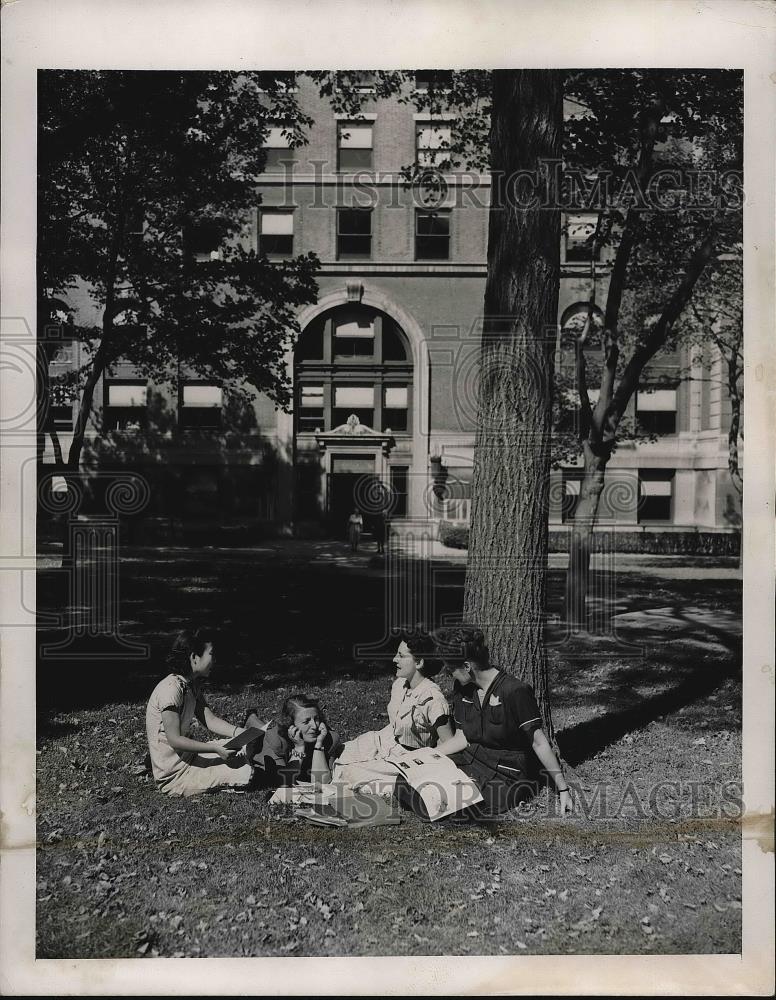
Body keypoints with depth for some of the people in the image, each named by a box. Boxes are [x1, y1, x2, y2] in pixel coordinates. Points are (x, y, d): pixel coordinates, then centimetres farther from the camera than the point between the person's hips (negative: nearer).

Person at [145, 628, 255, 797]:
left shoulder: (192, 686, 6)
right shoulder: (171, 688, -25)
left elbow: (210, 720, 3)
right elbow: (175, 740, -26)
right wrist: (216, 749, -26)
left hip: (186, 756, 9)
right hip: (173, 775, -9)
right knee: (244, 773, -16)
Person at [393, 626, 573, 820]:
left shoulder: (515, 692, -20)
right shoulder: (462, 689, 3)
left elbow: (539, 742, -16)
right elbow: (462, 738, 10)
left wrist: (563, 789, -16)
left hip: (508, 773, -5)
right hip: (472, 759, 5)